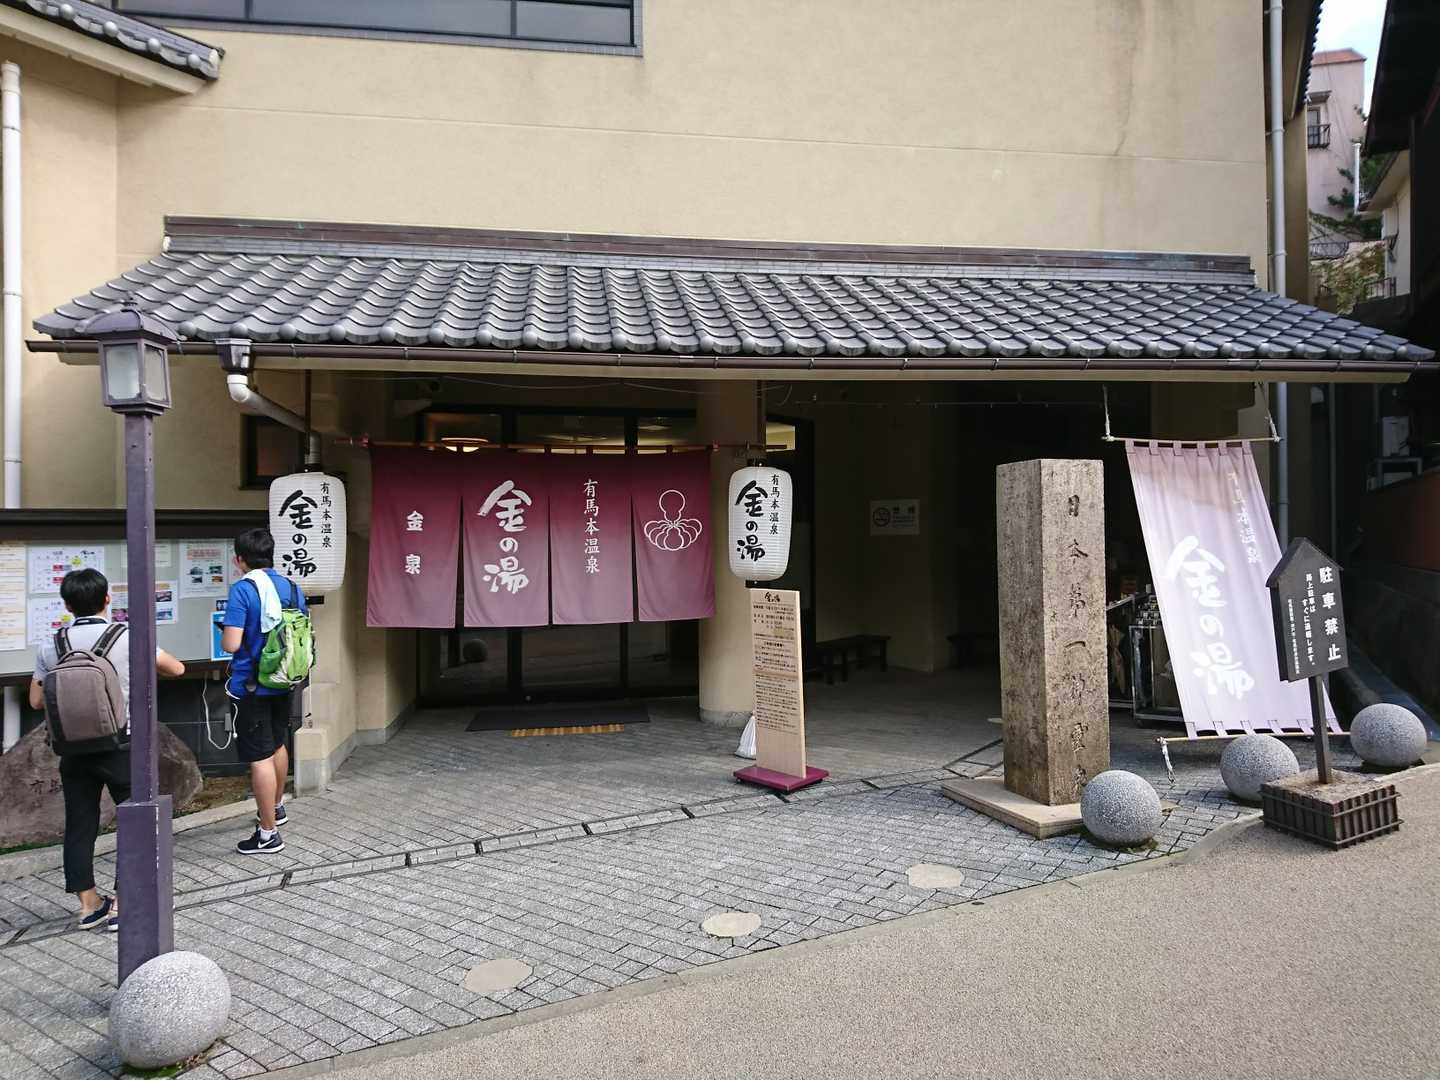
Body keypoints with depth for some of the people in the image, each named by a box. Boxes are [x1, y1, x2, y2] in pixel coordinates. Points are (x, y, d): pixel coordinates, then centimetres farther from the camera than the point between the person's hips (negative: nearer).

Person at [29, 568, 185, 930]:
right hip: (122, 748, -3)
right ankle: (124, 905, 11)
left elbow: (37, 701, 6)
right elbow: (176, 669, 0)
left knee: (79, 826, 13)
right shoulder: (128, 639, -11)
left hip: (74, 749, 4)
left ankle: (89, 904, 22)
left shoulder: (51, 647, -2)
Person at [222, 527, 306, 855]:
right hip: (283, 682, 7)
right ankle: (276, 807, 45)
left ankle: (268, 834, 5)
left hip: (250, 686, -7)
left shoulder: (242, 590, -16)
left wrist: (223, 632, 1)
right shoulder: (292, 588, 4)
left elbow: (231, 644, -20)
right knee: (277, 745, 25)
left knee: (260, 758, -1)